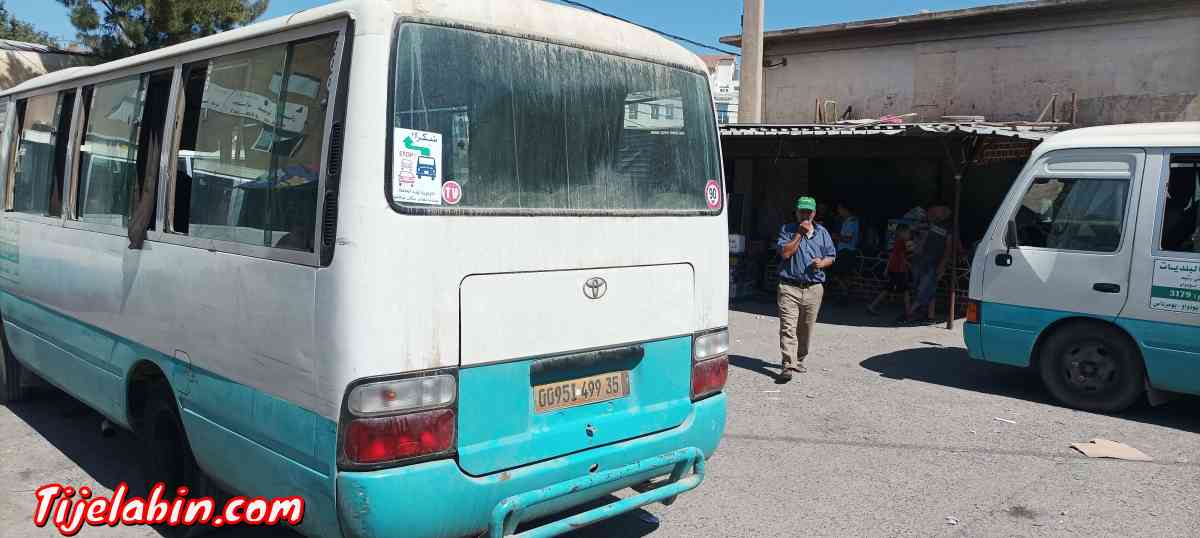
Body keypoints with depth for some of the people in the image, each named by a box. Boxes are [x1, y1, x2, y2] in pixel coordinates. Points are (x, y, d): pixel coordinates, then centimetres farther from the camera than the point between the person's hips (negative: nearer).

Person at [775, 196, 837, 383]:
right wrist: (799, 233, -11)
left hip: (814, 288, 3)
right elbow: (785, 252, -10)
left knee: (806, 329, 11)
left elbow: (831, 257, 16)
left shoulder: (822, 232, 13)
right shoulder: (787, 230, 5)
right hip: (789, 287, -3)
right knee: (788, 327, -13)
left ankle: (799, 360, 29)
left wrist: (822, 263, -5)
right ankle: (788, 365, -16)